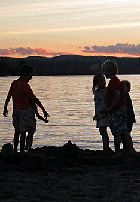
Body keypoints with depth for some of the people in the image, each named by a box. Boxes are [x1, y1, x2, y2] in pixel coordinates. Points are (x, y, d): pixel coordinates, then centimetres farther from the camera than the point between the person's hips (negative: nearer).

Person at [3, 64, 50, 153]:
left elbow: (8, 97, 15)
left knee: (17, 131, 14)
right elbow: (35, 99, -17)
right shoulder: (25, 85, -15)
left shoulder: (14, 83, 7)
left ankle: (15, 150, 18)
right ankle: (22, 151, 0)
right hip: (24, 111, -7)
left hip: (16, 110, 7)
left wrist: (5, 108, 28)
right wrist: (44, 110, -15)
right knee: (23, 132, -2)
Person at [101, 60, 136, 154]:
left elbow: (117, 97, -26)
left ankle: (117, 152, 6)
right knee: (124, 131, 8)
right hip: (123, 108, 9)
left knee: (117, 133, -1)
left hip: (115, 111, -9)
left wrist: (110, 109, -19)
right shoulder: (117, 80, 15)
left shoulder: (113, 82, -16)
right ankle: (131, 149, 4)